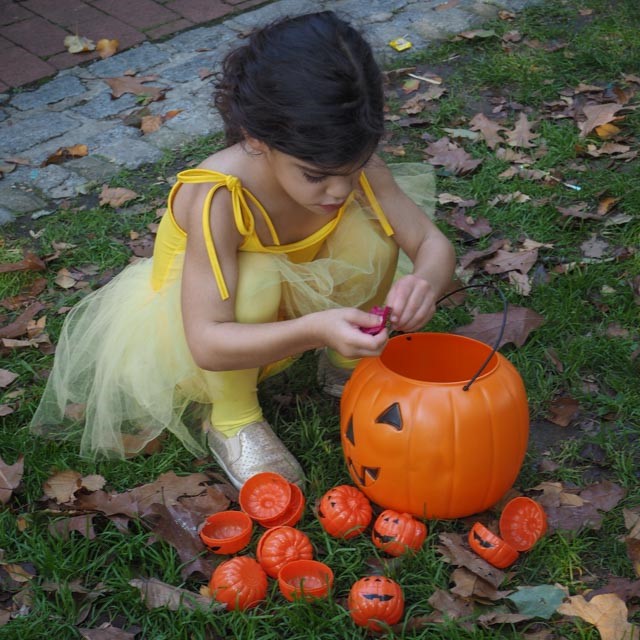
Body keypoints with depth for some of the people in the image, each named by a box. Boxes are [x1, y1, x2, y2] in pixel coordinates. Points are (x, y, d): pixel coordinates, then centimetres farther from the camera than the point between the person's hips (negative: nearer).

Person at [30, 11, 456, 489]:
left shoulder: (354, 168, -25)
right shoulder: (216, 199, -39)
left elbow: (433, 243, -20)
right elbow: (208, 344, -42)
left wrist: (425, 282, -45)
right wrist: (315, 331, -57)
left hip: (289, 313, 5)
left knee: (370, 233, -22)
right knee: (256, 278, -38)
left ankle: (349, 368, 5)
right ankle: (232, 421, -11)